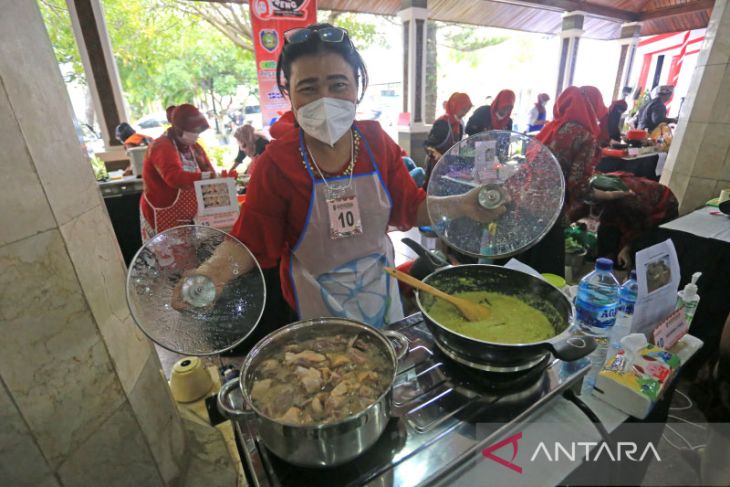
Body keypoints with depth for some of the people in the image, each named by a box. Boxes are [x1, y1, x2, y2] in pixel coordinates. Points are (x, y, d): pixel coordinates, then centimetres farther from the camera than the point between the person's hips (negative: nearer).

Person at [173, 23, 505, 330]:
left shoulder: (377, 141, -8)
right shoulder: (276, 162, -17)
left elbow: (410, 208, 0)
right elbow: (251, 240, -12)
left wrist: (462, 205, -13)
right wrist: (214, 271, -31)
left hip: (380, 292, 4)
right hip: (317, 307, -3)